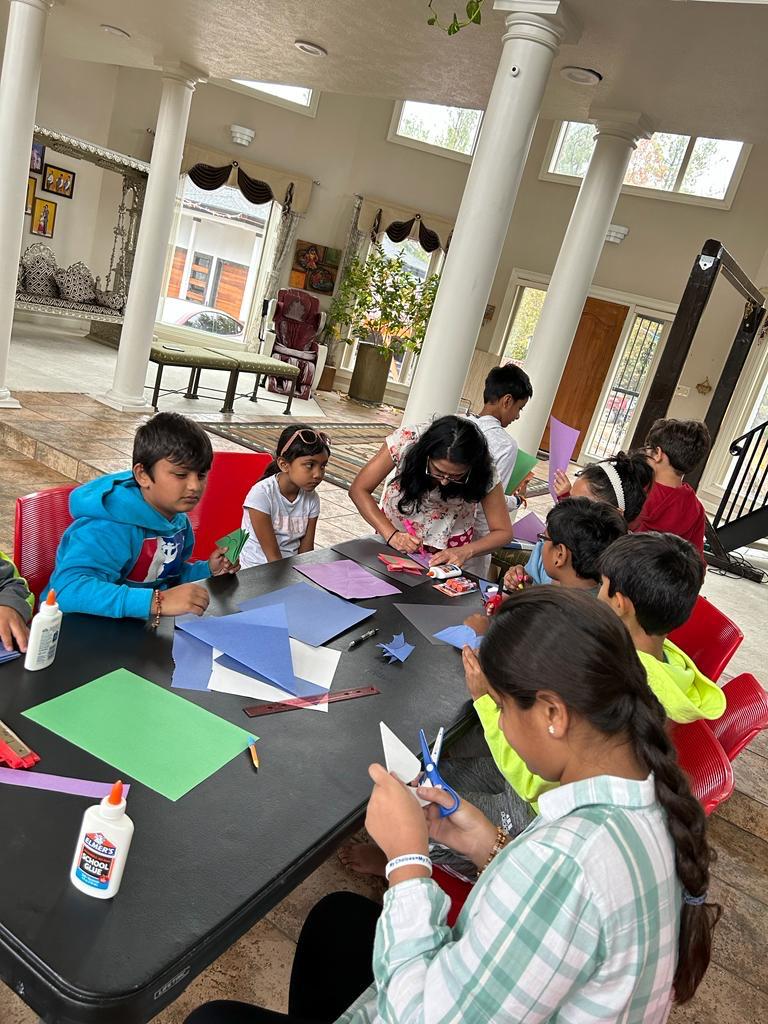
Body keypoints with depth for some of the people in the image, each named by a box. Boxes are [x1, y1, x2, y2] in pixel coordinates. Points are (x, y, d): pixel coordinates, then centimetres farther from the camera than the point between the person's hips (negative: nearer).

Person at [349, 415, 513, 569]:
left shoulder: (483, 470, -26)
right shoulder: (406, 440, -28)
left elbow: (503, 532, -16)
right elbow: (359, 489, -19)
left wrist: (465, 552, -33)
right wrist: (392, 535, -29)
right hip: (396, 530, 1)